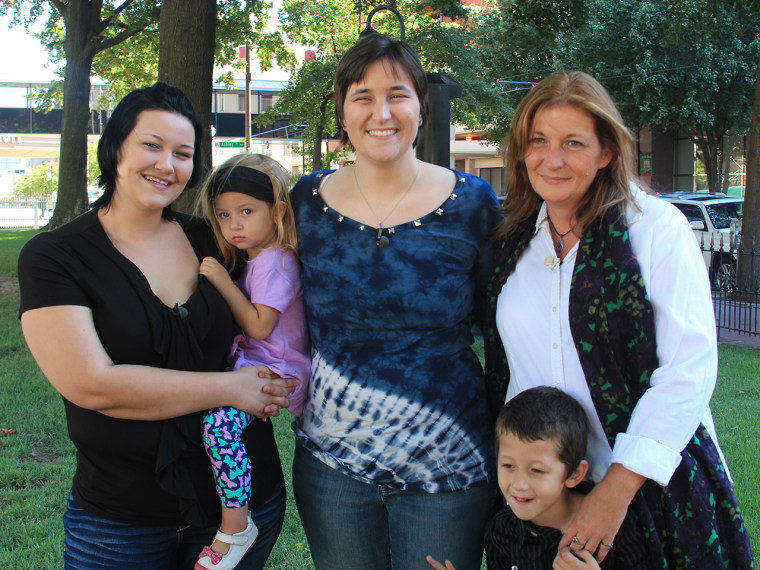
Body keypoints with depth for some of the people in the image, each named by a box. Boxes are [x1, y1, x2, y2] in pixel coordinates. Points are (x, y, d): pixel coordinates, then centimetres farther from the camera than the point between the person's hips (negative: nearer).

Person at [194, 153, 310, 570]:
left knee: (218, 419, -30)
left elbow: (259, 326, -20)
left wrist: (223, 282, -17)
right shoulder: (258, 258, 18)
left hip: (278, 372, -11)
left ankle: (235, 525, -21)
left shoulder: (273, 262, -12)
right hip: (256, 363, 11)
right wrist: (223, 282, 10)